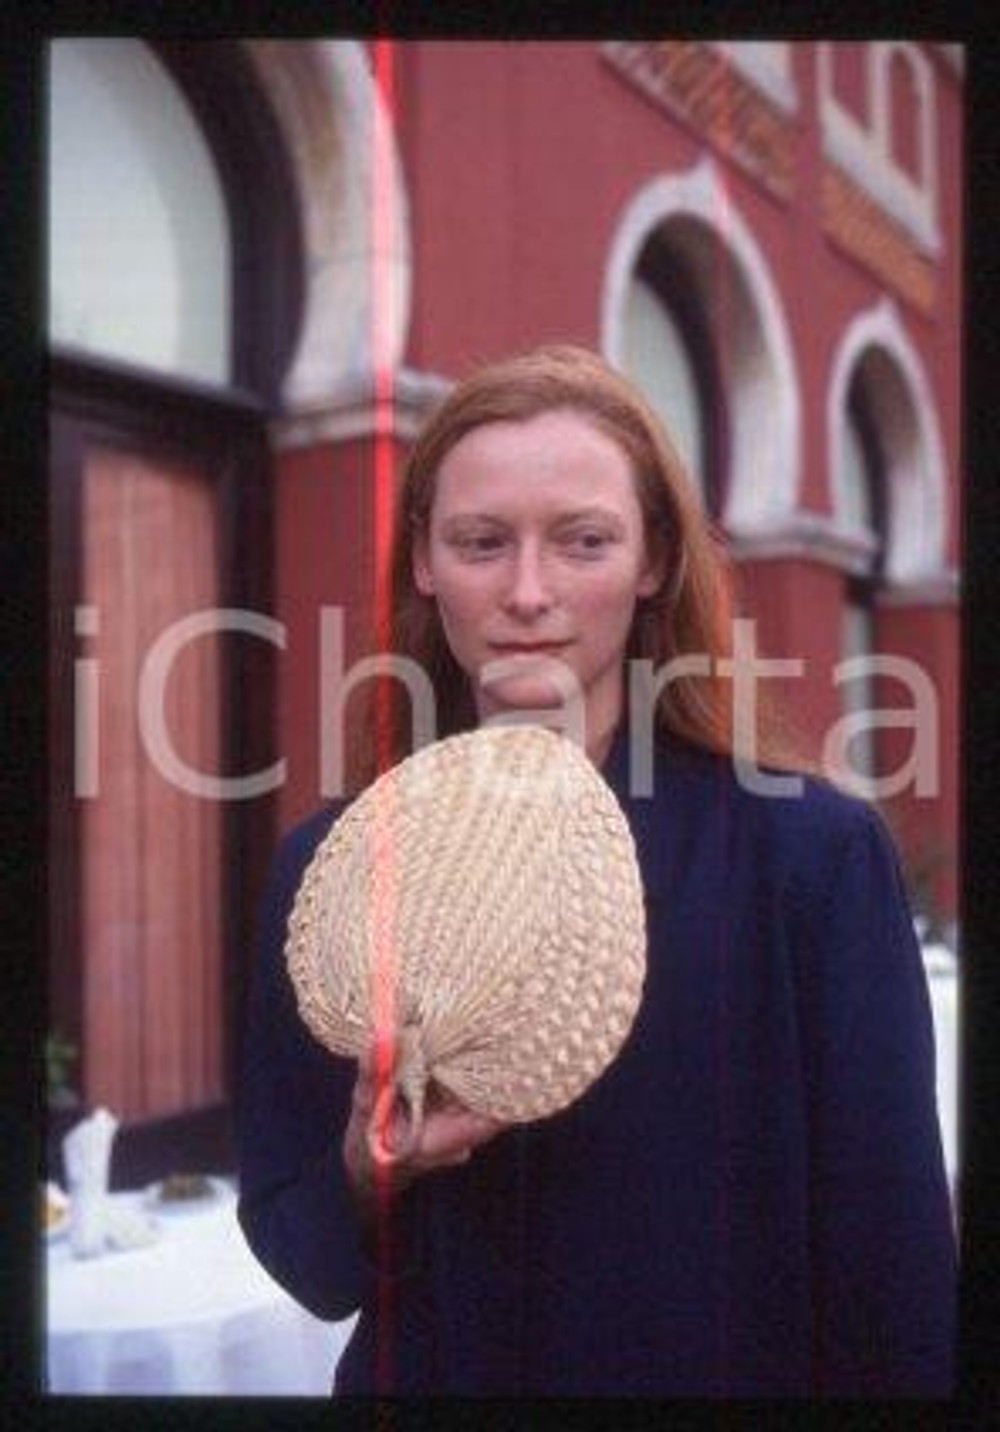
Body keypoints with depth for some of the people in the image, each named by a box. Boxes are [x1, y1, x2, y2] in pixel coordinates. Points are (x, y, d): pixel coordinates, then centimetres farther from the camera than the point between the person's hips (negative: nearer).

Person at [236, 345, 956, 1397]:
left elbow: (891, 1270, -12)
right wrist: (367, 1169, -23)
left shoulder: (815, 852, -19)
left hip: (721, 1370, -1)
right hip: (427, 1372, 2)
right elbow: (296, 1250, -5)